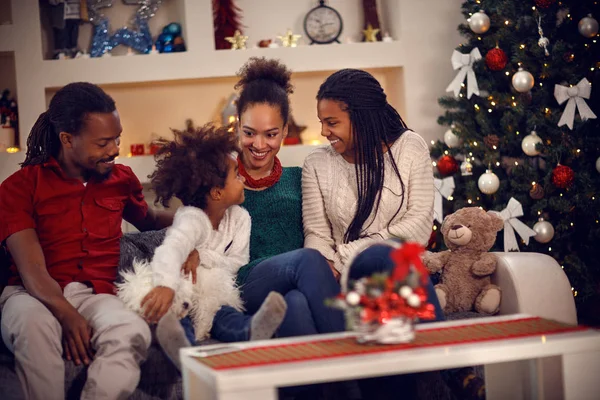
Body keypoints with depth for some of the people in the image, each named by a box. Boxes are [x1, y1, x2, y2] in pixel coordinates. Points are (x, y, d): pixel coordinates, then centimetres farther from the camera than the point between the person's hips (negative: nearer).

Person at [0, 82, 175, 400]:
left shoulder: (121, 179, 16)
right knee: (33, 326, -41)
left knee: (133, 333, -36)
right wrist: (67, 315, -29)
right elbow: (32, 269, -9)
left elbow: (148, 220, 39)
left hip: (96, 296, 2)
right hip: (36, 297, -2)